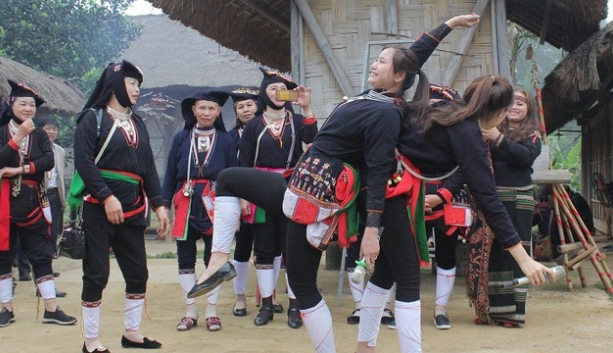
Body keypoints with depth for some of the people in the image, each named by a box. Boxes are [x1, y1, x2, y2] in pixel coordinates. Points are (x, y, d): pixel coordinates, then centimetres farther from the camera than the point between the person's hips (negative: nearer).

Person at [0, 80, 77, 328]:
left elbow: (49, 161, -8)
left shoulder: (40, 135, 8)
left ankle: (51, 309, 6)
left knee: (41, 256, 3)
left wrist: (20, 169, -17)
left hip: (33, 205, 2)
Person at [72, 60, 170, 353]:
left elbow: (148, 168, 14)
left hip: (132, 210, 7)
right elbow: (83, 161, -13)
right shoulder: (93, 118, -2)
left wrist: (159, 205, 6)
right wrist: (107, 198, -20)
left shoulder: (137, 123, 17)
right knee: (96, 274, -2)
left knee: (138, 273, 8)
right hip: (99, 208, -6)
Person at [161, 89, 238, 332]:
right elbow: (170, 174, 7)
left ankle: (211, 312, 15)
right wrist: (164, 206, 0)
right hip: (186, 205, 1)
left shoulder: (226, 140, 4)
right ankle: (190, 312, 17)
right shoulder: (181, 138, 6)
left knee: (214, 260, 4)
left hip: (215, 207, -1)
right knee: (185, 260, 6)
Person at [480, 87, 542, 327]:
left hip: (519, 199, -2)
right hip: (492, 198, 2)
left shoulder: (532, 135, 5)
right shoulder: (494, 129, 9)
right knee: (493, 252, 3)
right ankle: (495, 308, 10)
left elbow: (527, 156, -14)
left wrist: (499, 140, -23)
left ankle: (514, 311, -1)